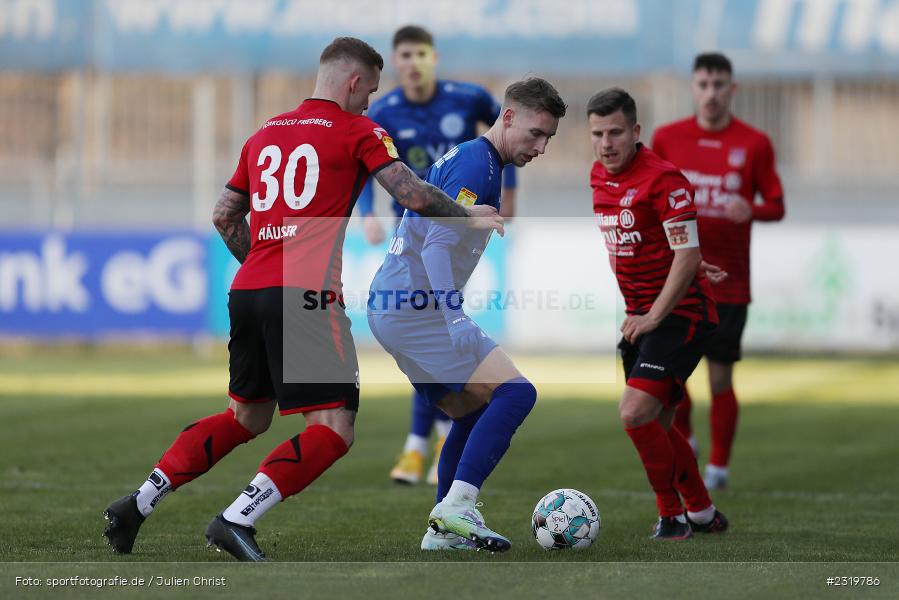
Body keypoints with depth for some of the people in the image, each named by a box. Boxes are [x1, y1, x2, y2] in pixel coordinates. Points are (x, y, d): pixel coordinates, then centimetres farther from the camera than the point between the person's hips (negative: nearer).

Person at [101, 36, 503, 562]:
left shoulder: (264, 134, 19)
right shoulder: (358, 131, 1)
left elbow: (224, 216, 22)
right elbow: (414, 195, -6)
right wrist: (469, 218, 10)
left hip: (247, 290, 8)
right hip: (308, 298, -8)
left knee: (247, 417, 23)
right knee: (334, 430, -5)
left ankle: (139, 503, 17)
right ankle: (237, 520, -17)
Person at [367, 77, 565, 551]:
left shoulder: (462, 158, 18)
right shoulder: (476, 164, -13)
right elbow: (437, 246, -23)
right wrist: (456, 321, -29)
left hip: (389, 309, 10)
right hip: (417, 309, -10)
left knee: (473, 414, 18)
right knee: (515, 392, -15)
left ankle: (444, 530, 16)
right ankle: (456, 507, -21)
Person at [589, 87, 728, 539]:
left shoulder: (663, 179, -19)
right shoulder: (598, 176, 7)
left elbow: (688, 256, -21)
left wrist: (653, 316, -25)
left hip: (679, 313, -9)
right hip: (640, 315, 9)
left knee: (635, 413, -19)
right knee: (656, 424, 12)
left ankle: (672, 517, -6)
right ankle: (703, 513, 27)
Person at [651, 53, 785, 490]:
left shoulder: (754, 143, 1)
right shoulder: (667, 138, 4)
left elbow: (776, 206, 3)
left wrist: (750, 211, -17)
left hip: (729, 281, -1)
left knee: (720, 378, -1)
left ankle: (719, 466, 14)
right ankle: (681, 437, 22)